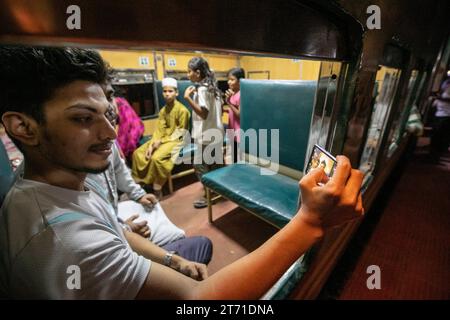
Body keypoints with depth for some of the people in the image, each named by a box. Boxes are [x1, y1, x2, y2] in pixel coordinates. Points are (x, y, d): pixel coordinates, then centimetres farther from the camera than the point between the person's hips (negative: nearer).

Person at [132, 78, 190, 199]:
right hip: (163, 139, 8)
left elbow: (181, 132, -14)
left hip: (176, 139, -8)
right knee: (138, 153, 0)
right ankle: (138, 183, 13)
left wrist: (162, 141, -18)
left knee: (157, 157, -30)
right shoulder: (163, 110, 10)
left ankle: (157, 190, -14)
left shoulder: (182, 110, -13)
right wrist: (151, 145, -11)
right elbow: (159, 130, 4)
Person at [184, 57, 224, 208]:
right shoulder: (212, 86, 11)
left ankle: (207, 195, 15)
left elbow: (203, 113, -24)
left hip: (205, 135, -10)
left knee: (200, 165, 2)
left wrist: (188, 98, -24)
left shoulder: (202, 89, -17)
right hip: (215, 132, 10)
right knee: (213, 163, 20)